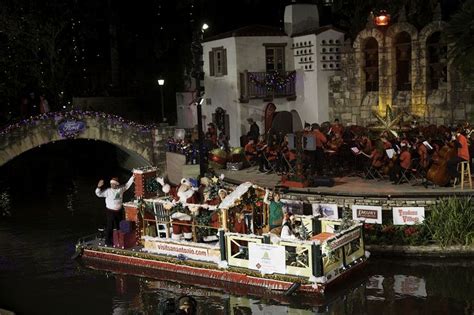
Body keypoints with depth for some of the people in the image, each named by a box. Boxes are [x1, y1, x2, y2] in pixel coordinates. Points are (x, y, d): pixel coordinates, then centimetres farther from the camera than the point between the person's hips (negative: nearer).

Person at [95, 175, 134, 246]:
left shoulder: (121, 189, 0)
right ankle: (108, 241, 8)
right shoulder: (108, 191, -10)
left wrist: (132, 177, 8)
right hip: (110, 211, -5)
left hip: (119, 211, 5)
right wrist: (99, 187, -26)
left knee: (118, 226, 15)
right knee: (110, 226, -2)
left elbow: (127, 185, 11)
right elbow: (98, 194, -9)